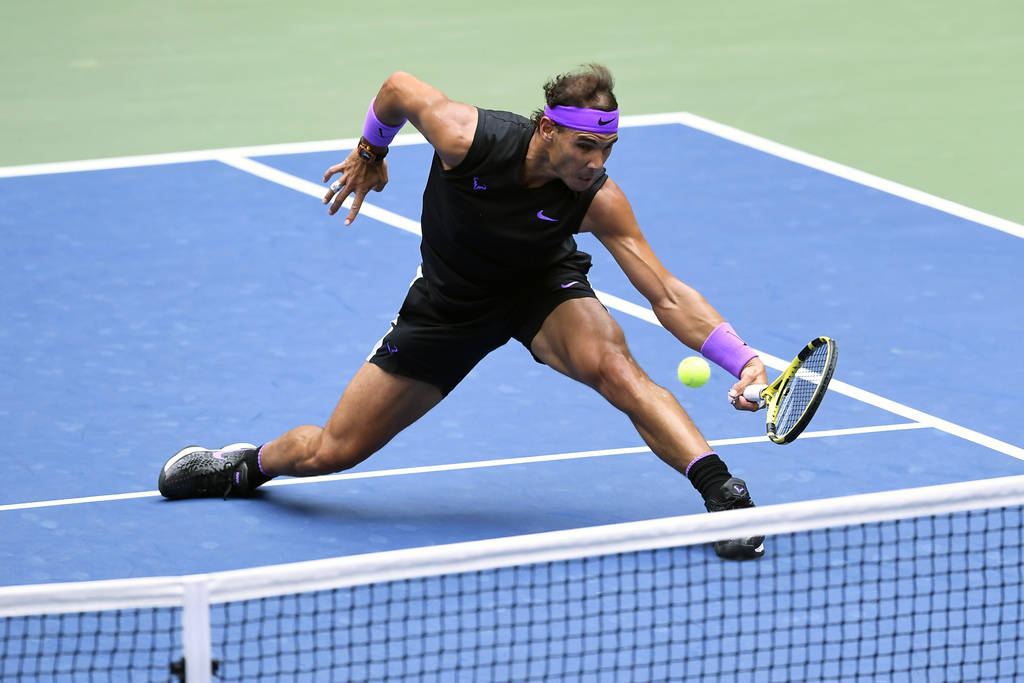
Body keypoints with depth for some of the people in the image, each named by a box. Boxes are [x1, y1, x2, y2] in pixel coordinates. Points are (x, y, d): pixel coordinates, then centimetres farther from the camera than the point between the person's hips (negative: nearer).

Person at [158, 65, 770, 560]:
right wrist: (370, 155, 6)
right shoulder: (467, 138, -33)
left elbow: (667, 296, -30)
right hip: (450, 302, 1)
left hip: (544, 289, -1)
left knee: (613, 364, -36)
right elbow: (398, 86, -12)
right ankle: (249, 464, 38)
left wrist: (744, 360, -43)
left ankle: (724, 493, -36)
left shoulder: (599, 201, -31)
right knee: (331, 452, 4)